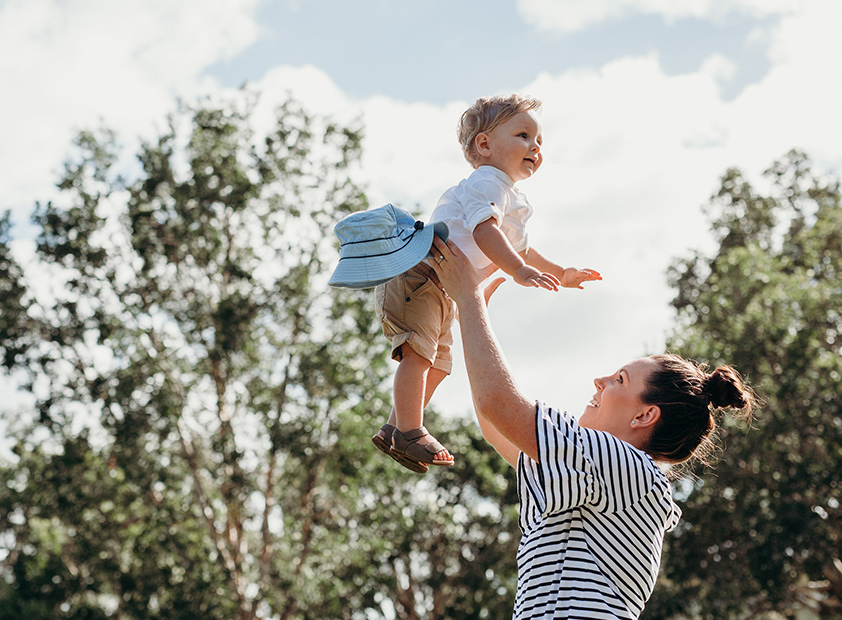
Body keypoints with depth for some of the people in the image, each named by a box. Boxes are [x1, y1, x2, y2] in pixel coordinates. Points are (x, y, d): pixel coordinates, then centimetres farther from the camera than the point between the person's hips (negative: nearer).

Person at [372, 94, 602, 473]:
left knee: (438, 364, 14)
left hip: (443, 293, 11)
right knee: (419, 353, -19)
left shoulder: (513, 202, 20)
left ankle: (394, 429, 21)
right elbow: (484, 232, -30)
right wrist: (520, 272, -38)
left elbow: (518, 248, 34)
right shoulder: (486, 183, -14)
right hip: (417, 275, -11)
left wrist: (560, 274, 33)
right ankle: (410, 432, -15)